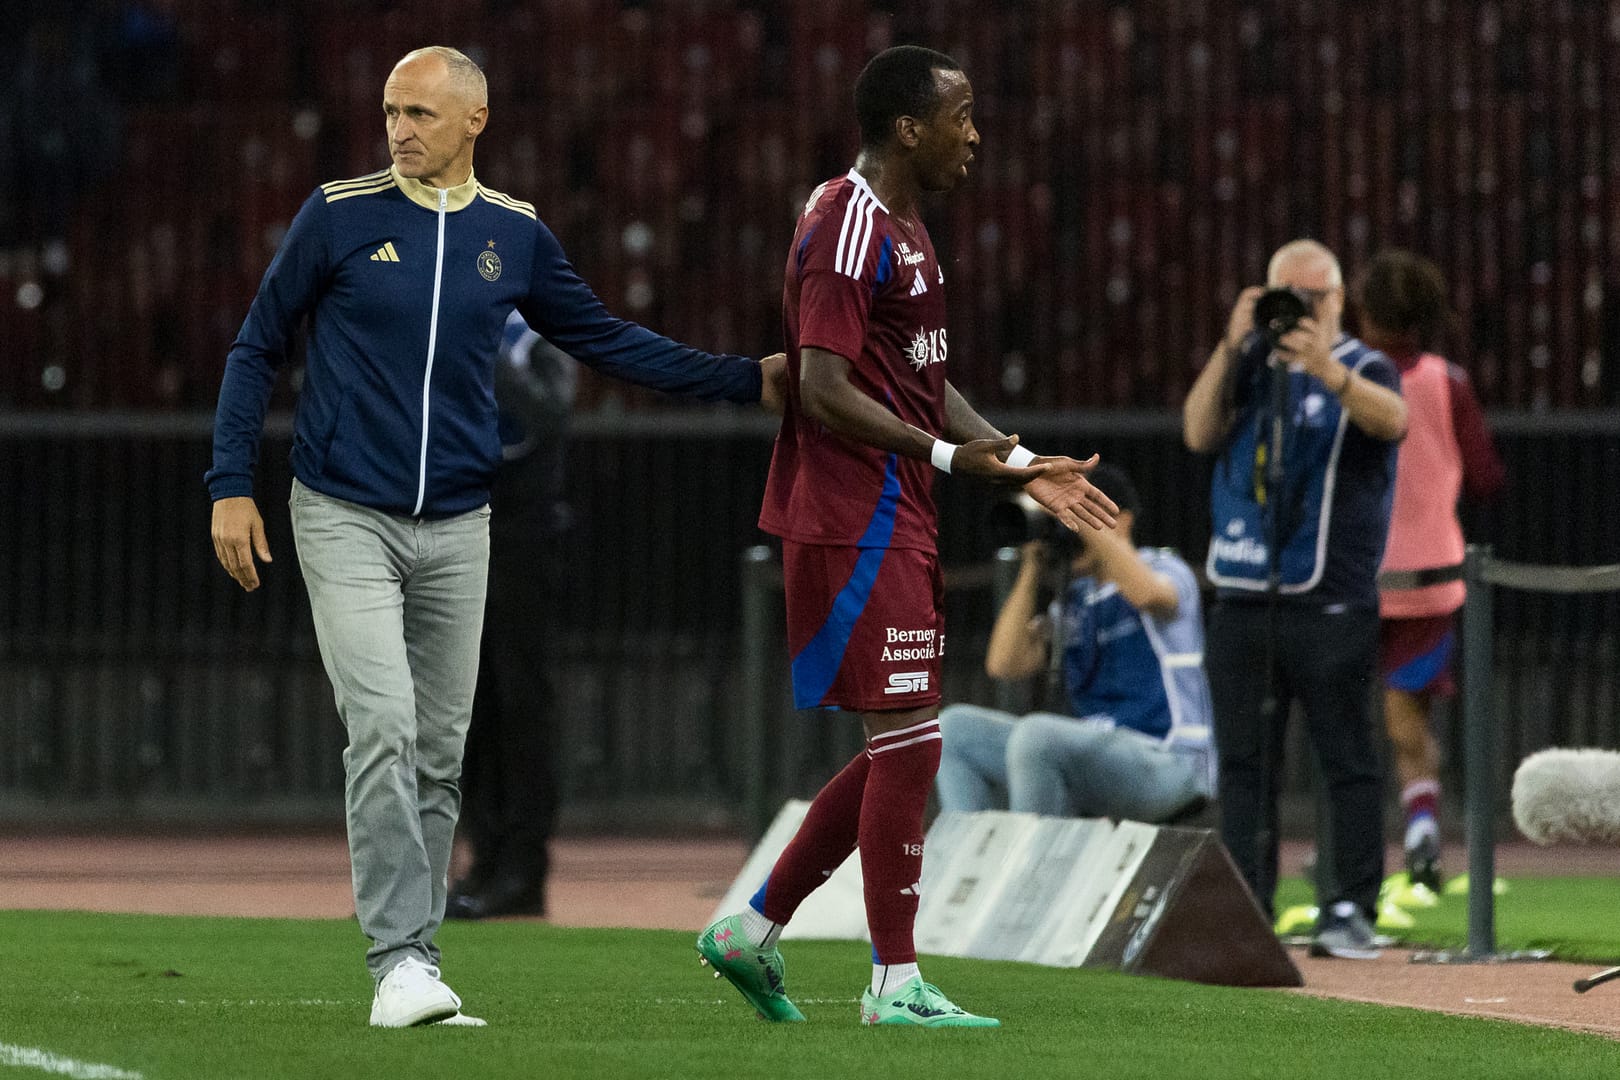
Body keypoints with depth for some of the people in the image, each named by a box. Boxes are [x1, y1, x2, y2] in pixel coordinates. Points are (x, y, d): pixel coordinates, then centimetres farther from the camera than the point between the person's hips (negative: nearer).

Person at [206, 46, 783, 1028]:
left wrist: (748, 381, 8)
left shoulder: (514, 235, 5)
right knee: (383, 730, -17)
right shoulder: (341, 215, -4)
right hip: (347, 520, -4)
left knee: (440, 752, 6)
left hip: (458, 529, 4)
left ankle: (415, 958, 14)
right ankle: (400, 963, -19)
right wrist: (232, 486, -3)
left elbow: (607, 341, 15)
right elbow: (258, 349, 4)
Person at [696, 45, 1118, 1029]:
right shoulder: (850, 230, -15)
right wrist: (946, 454, -20)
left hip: (898, 523, 10)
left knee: (901, 748, 12)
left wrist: (1021, 464, 14)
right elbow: (824, 392, -21)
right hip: (857, 520, -10)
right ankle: (897, 984, -3)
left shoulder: (903, 229, 18)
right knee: (909, 737, -8)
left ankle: (755, 930, 19)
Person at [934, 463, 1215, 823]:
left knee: (1036, 735, -34)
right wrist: (1032, 570, 2)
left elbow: (1150, 595, -31)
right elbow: (1004, 664, 5)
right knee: (954, 729, 2)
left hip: (1168, 764, -8)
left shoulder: (1166, 570, -4)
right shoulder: (1073, 601, 16)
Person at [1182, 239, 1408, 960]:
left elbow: (1391, 421, -21)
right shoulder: (1249, 366, 15)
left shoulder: (1364, 369, 1)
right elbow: (1200, 434, 1)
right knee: (1243, 763, 5)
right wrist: (1232, 348, -10)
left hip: (1331, 601, -4)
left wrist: (1328, 372, -40)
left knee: (1346, 760, -5)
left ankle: (1351, 910, -3)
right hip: (1243, 600, 4)